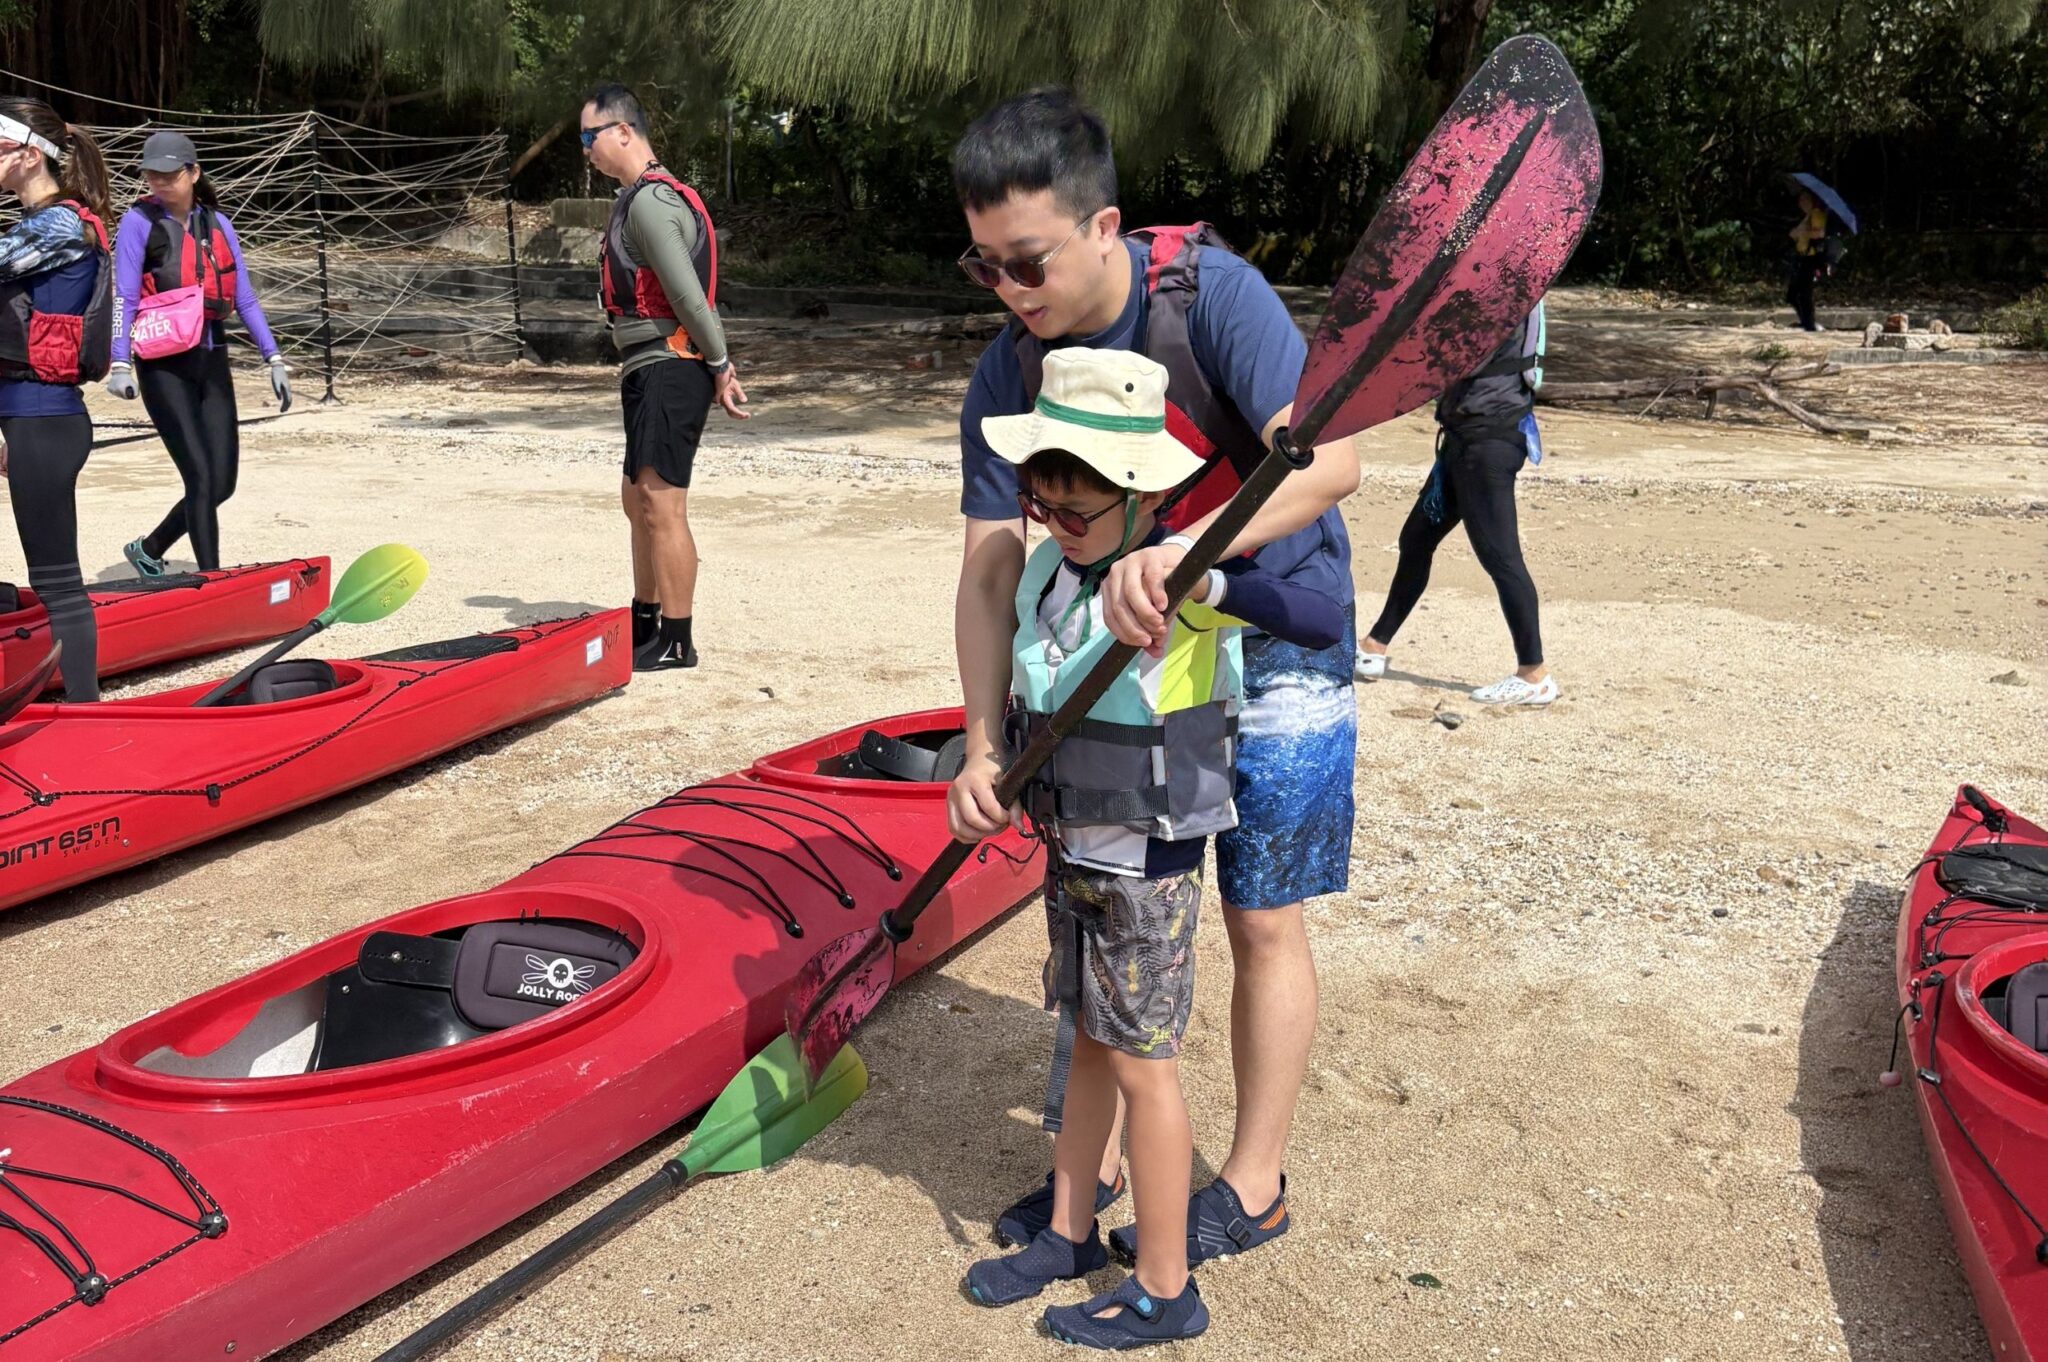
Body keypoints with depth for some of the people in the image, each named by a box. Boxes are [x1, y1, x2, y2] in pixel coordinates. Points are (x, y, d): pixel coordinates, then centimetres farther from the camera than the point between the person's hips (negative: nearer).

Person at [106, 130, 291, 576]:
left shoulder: (217, 223, 9)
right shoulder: (139, 222, -4)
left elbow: (244, 298, 11)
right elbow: (124, 299, -10)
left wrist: (273, 359, 6)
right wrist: (120, 364, -21)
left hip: (212, 363, 5)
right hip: (164, 367, -5)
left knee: (222, 484, 5)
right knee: (202, 478, -11)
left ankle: (148, 550, 28)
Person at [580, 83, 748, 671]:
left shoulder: (650, 202, -15)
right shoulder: (642, 197, 19)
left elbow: (689, 296, -20)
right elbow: (694, 296, 17)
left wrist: (717, 368, -13)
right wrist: (719, 360, 13)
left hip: (669, 371, -11)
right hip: (650, 371, 11)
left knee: (661, 506, -8)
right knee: (637, 498, 18)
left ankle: (675, 643, -1)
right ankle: (644, 623, 30)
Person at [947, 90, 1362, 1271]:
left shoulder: (1211, 292, -23)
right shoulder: (1007, 381, -9)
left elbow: (1329, 456, -35)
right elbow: (991, 567, -10)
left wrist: (1180, 549, -49)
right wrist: (986, 743, -21)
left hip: (1277, 649, -5)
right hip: (1135, 649, 5)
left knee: (1263, 921, 4)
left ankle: (1255, 1185, 21)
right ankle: (1096, 1157, 28)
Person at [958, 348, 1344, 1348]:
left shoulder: (1179, 578, -22)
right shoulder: (1047, 569, 1)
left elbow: (1324, 624, -33)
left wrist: (1210, 581, -44)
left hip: (1146, 870, -7)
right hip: (1071, 854, 7)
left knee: (1141, 1065, 3)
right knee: (1088, 1044, 20)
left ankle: (1164, 1292, 18)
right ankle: (1070, 1234, 37)